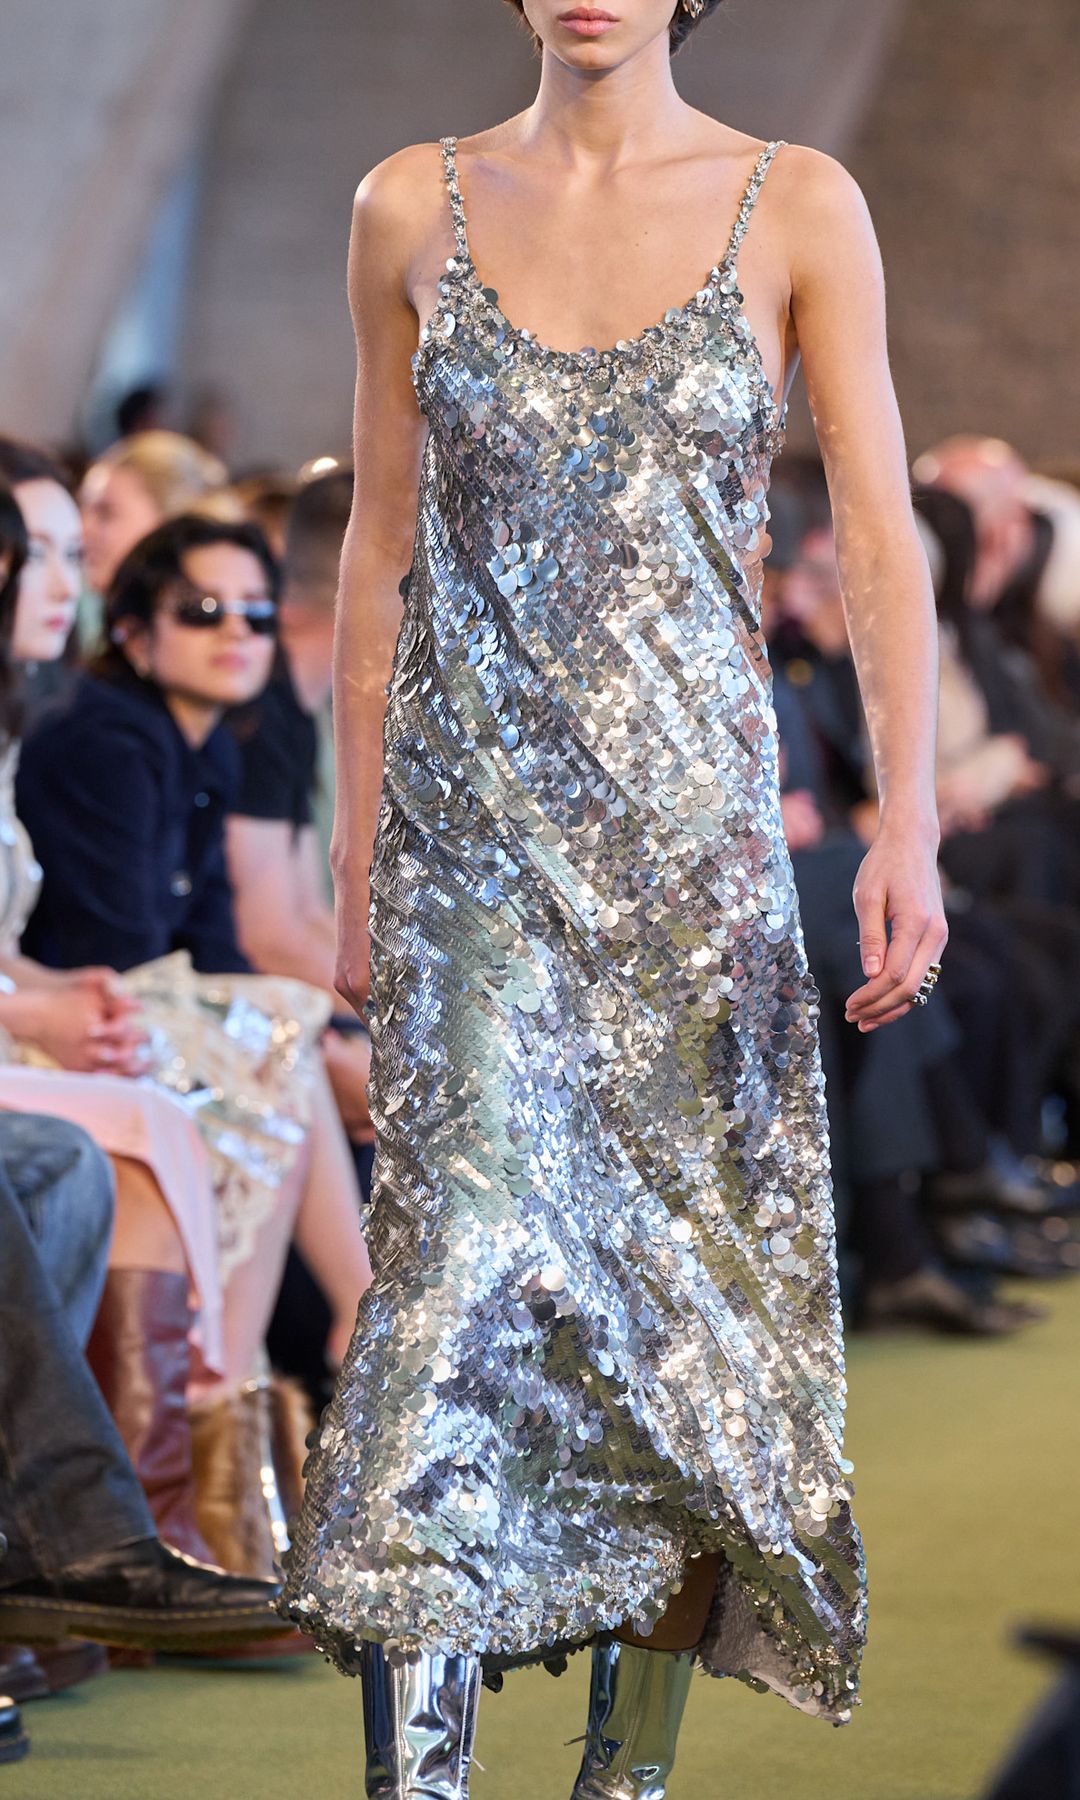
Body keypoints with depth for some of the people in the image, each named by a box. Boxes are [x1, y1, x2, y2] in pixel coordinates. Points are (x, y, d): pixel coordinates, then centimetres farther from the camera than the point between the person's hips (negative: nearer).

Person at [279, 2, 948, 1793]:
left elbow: (879, 530, -1)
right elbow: (382, 541, 11)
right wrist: (357, 843, 10)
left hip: (693, 822, 0)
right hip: (472, 822, 0)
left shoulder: (799, 207, 2)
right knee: (472, 1258, -14)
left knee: (685, 1279, 4)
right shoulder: (415, 208, 6)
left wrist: (910, 820, -12)